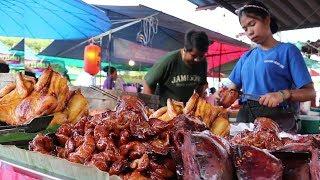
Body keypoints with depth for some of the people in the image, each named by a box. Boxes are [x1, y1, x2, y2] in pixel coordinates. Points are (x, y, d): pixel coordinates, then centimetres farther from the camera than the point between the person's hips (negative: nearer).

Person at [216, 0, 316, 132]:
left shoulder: (287, 50, 2)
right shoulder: (246, 57, 15)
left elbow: (310, 92, -3)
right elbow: (233, 87, 16)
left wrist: (283, 94, -21)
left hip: (278, 121, -4)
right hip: (245, 120, 4)